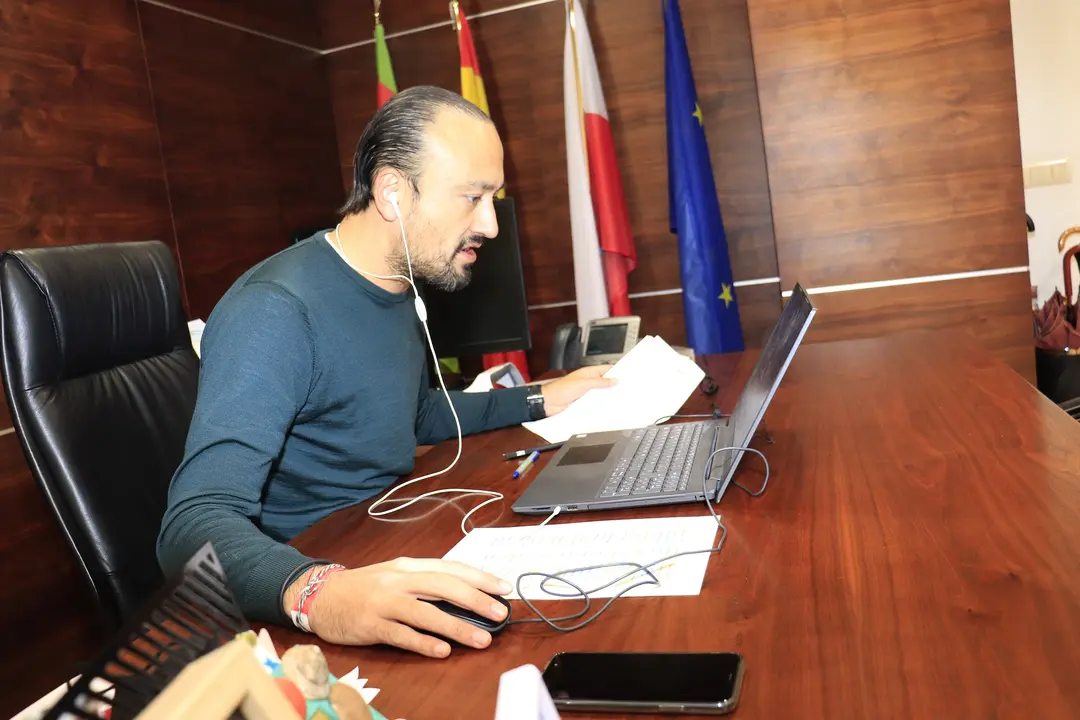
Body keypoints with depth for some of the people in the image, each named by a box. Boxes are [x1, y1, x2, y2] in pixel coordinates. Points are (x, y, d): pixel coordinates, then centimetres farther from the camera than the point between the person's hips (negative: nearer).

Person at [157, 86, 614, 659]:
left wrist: (542, 401, 15)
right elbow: (195, 522, -30)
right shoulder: (274, 312, -22)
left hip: (392, 560, 8)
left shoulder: (395, 289, 6)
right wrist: (317, 593, -49)